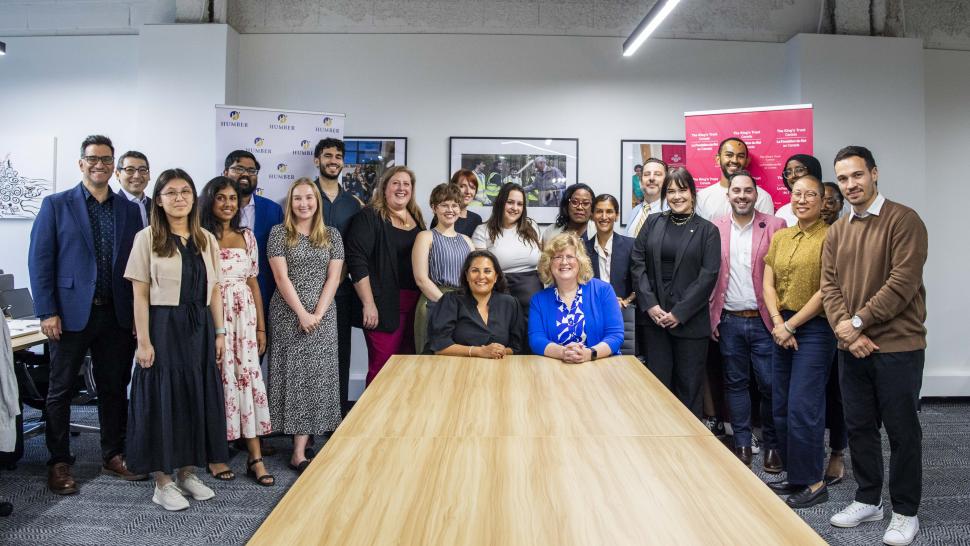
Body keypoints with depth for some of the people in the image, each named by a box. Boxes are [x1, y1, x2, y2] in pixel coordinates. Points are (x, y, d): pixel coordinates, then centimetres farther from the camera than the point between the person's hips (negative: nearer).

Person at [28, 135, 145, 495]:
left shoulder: (129, 210, 8)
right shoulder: (56, 205, 0)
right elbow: (40, 260, -4)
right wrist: (47, 312, -10)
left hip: (117, 314, 3)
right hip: (71, 313, -3)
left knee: (115, 388, 10)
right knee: (61, 390, 7)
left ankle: (113, 456, 23)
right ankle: (59, 464, 19)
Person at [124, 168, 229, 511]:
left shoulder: (206, 239, 8)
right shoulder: (147, 238, -3)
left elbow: (215, 290, 10)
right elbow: (140, 294, -6)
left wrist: (219, 333, 6)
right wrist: (143, 340, -11)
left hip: (200, 327, 4)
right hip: (164, 325, -4)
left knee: (198, 397, 9)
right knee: (162, 398, 2)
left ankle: (187, 472, 24)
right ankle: (162, 482, 14)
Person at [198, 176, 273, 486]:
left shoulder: (247, 237, 12)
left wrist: (261, 326, 11)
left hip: (244, 315, 3)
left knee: (248, 376, 0)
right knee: (216, 378, -1)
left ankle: (255, 459, 3)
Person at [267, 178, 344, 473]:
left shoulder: (332, 235, 7)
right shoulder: (279, 233, 1)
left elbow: (333, 277, 2)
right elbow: (281, 277, -6)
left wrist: (317, 314, -9)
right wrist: (302, 313, -13)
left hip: (322, 316, 2)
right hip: (288, 315, -2)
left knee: (315, 377, -1)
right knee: (292, 376, 1)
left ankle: (299, 452, 2)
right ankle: (299, 446, 12)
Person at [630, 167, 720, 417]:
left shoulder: (707, 230, 2)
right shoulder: (652, 223, 9)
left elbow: (708, 275, -6)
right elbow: (637, 263, 3)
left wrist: (679, 312, -12)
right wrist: (650, 304, -8)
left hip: (690, 319, -2)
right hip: (654, 316, 2)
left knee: (689, 386, 6)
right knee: (657, 382, 7)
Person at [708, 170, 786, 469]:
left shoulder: (775, 226, -1)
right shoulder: (715, 229, 4)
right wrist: (711, 316, 0)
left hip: (763, 320, -1)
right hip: (728, 321, 2)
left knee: (770, 384, 3)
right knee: (735, 383, 11)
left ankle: (771, 444, 21)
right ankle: (742, 443, 23)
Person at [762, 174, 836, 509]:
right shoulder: (780, 237, 12)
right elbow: (768, 284, 8)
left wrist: (791, 325, -11)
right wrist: (778, 322, -5)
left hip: (815, 328, -7)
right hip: (782, 328, 7)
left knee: (803, 408, -5)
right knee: (781, 409, 10)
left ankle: (814, 483, 10)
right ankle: (794, 477, 23)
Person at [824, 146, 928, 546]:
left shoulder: (904, 220, -9)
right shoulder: (837, 231, 10)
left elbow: (903, 282, -18)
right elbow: (829, 285, 4)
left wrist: (858, 322, -16)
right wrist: (845, 330, -11)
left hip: (897, 347, -5)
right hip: (852, 348, 5)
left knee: (902, 430, 6)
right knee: (859, 426, 14)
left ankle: (905, 512, 22)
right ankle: (868, 500, 30)